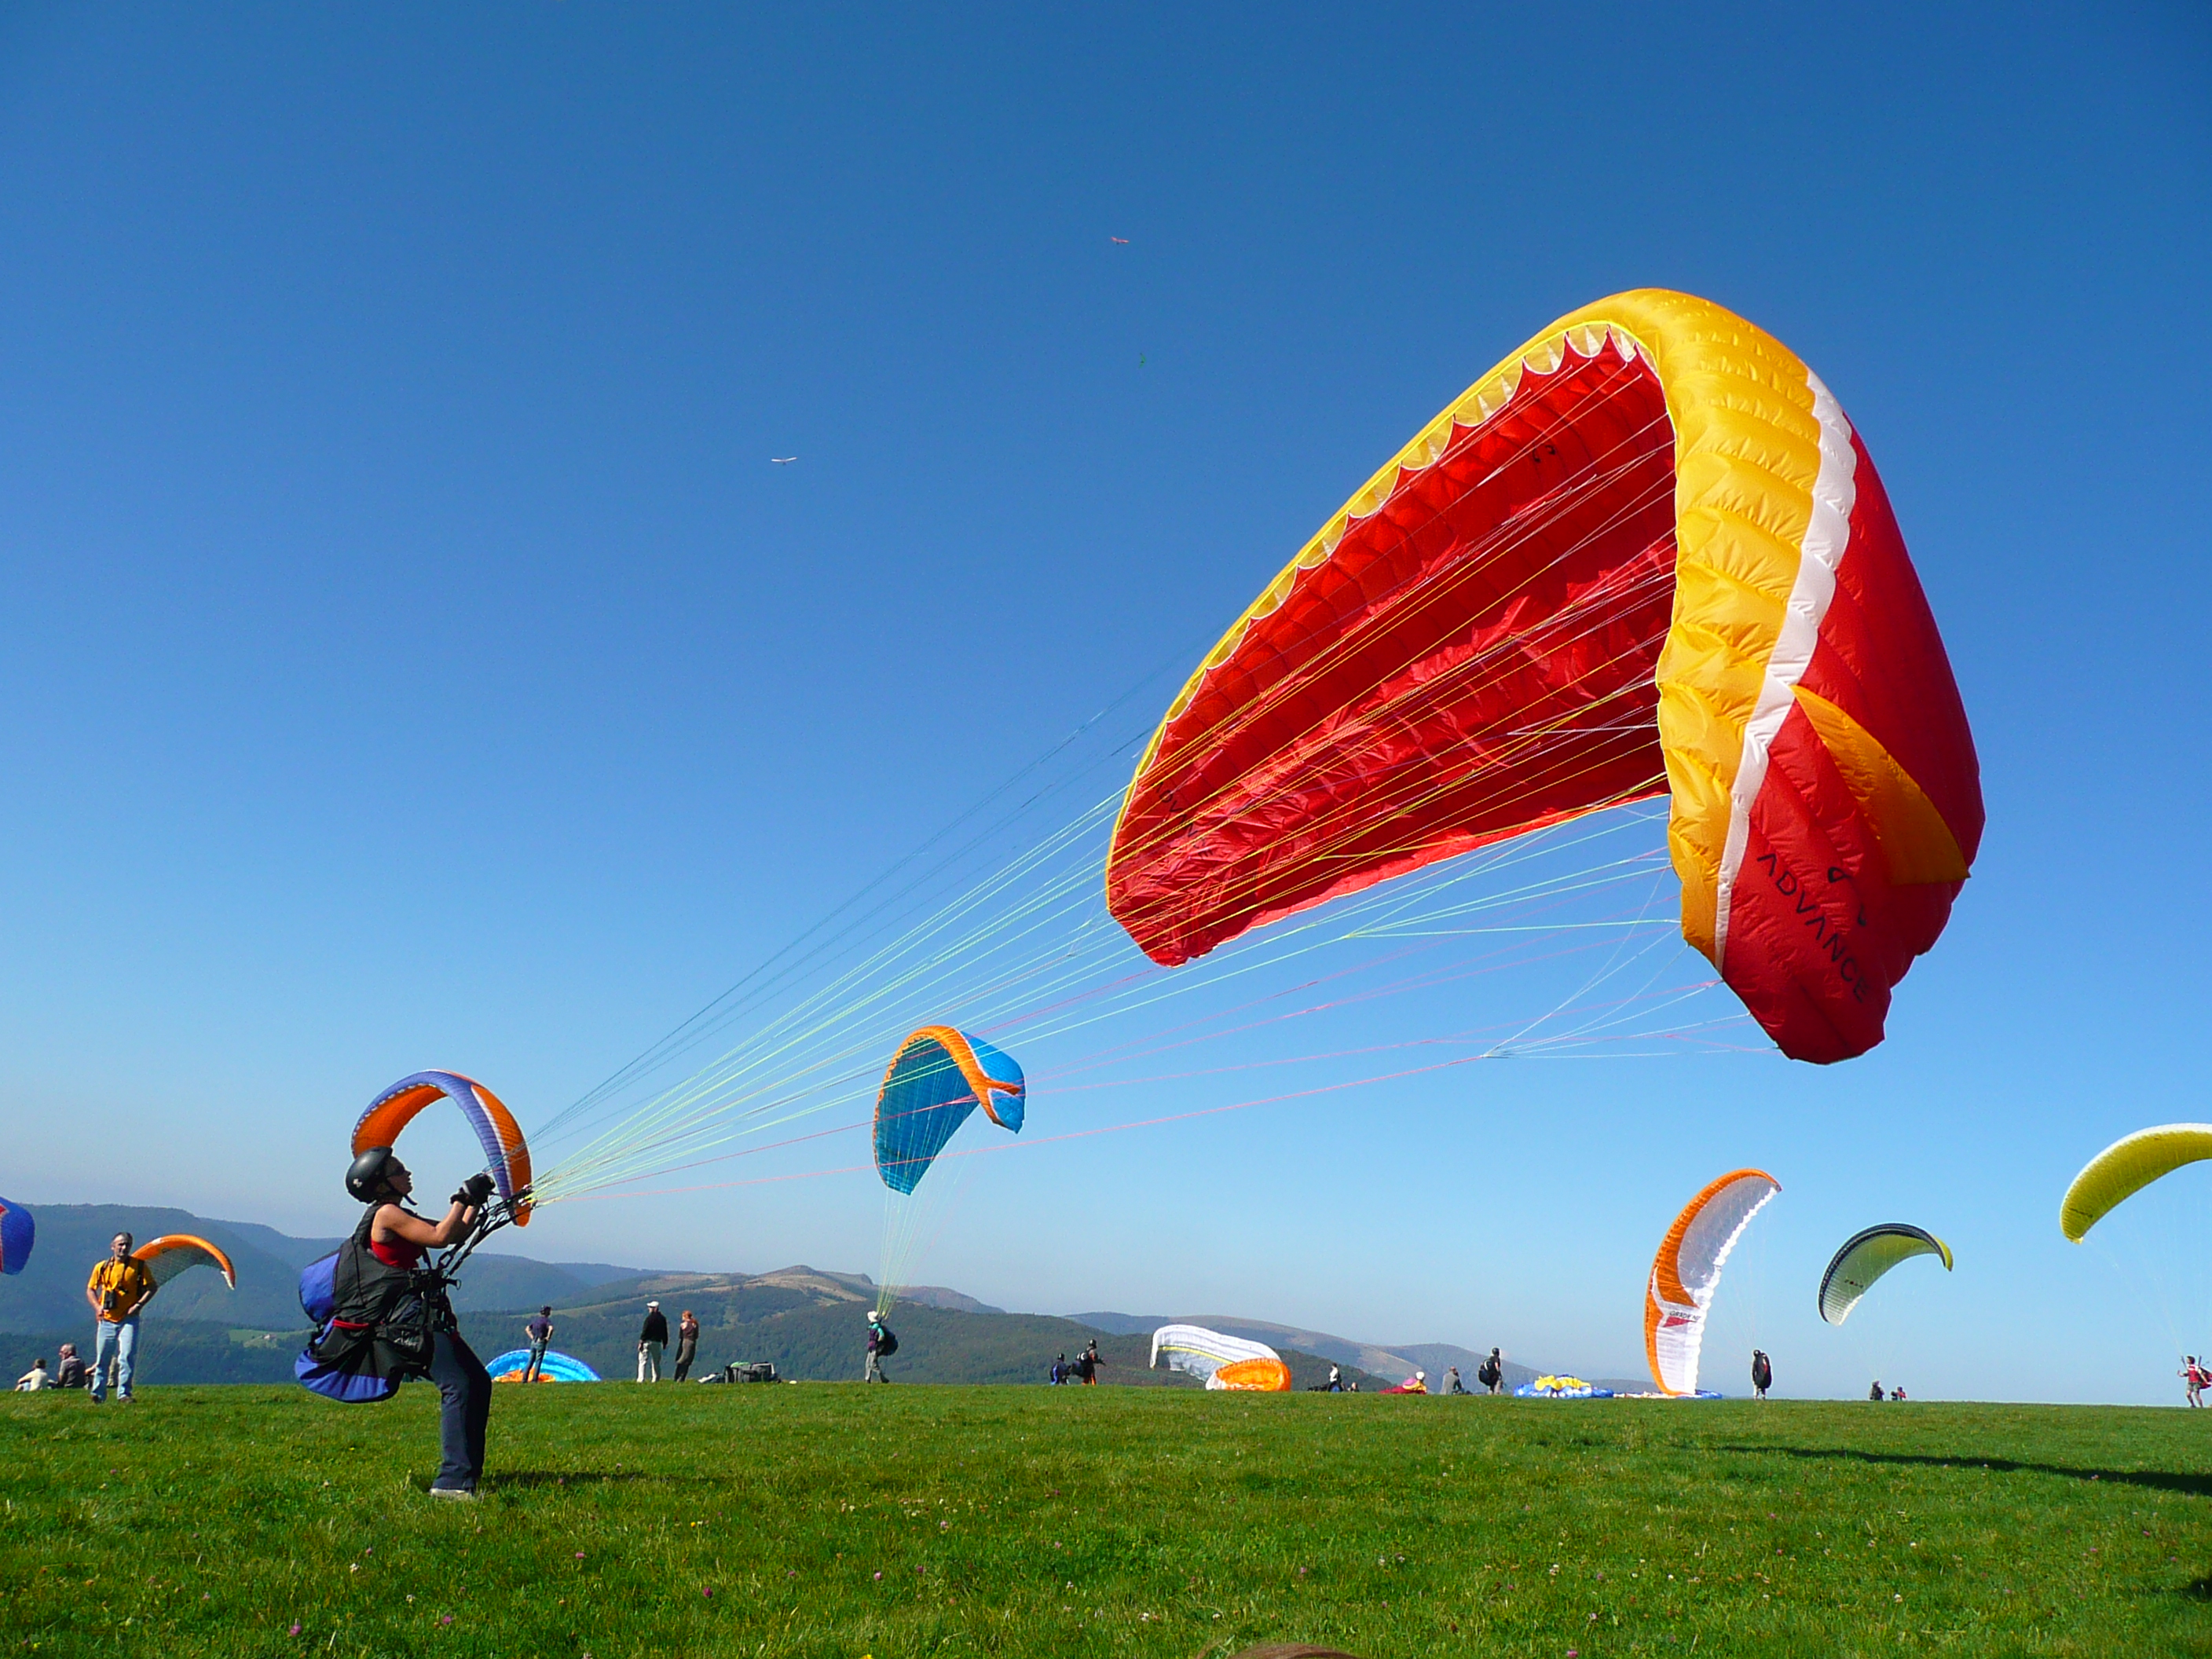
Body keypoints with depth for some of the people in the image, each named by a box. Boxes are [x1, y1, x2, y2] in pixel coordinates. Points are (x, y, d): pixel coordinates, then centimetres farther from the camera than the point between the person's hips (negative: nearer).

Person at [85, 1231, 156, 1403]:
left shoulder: (139, 1266, 0)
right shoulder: (102, 1267, 4)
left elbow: (151, 1287, 2)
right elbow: (90, 1289, 13)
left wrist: (139, 1304, -12)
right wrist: (97, 1306, -4)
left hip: (128, 1319, -2)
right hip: (107, 1320, 2)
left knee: (127, 1357, -9)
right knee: (102, 1359, 7)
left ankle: (124, 1394, -5)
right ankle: (98, 1394, 18)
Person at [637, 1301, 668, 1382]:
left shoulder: (650, 1318, -10)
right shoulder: (663, 1318, 9)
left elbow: (645, 1331, -13)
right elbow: (665, 1332, 13)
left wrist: (641, 1342, -10)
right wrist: (665, 1343, 19)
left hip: (648, 1342, -5)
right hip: (657, 1342, 5)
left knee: (643, 1361, -1)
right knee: (656, 1362, 11)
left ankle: (641, 1379, -8)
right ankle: (656, 1379, 7)